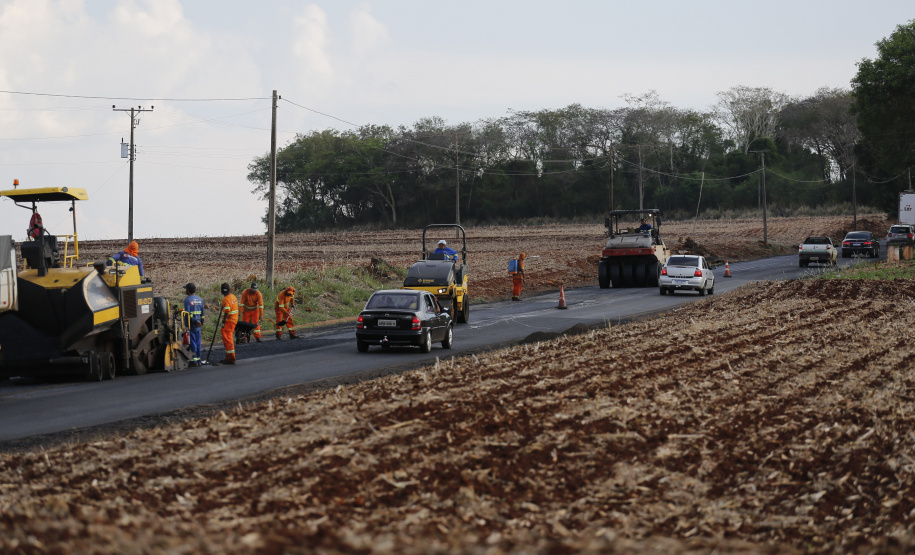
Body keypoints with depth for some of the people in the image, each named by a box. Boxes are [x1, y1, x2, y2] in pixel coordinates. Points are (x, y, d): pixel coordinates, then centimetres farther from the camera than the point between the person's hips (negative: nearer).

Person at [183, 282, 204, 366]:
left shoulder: (187, 299, -9)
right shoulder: (199, 299, 10)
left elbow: (188, 313, -16)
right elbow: (202, 313, 12)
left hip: (191, 324, -6)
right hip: (198, 325, 6)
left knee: (192, 342, -4)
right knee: (198, 342, 11)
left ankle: (194, 361, -4)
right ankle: (198, 360, 15)